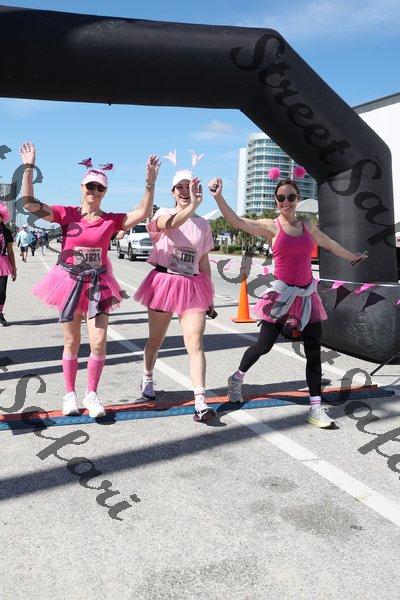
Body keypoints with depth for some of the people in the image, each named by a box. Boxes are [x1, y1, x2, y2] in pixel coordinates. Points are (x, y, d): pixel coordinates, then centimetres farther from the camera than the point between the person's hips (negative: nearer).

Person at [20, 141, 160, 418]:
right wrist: (29, 168, -17)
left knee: (99, 343, -5)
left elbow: (143, 213, -11)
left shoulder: (111, 220, 0)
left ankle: (92, 393, 15)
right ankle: (70, 394, 26)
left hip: (98, 284, 1)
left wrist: (150, 182, -20)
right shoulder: (67, 214, -4)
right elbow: (30, 204, -12)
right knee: (72, 342, 9)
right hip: (70, 282, -1)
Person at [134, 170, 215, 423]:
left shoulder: (203, 224, 11)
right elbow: (169, 224, -28)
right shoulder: (164, 213, 1)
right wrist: (193, 206, -43)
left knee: (195, 343, -11)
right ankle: (147, 378, 41)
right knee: (156, 340, 13)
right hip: (164, 281, -1)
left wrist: (210, 295, 13)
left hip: (193, 286, 2)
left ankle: (201, 402, -14)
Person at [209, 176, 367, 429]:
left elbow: (330, 244, 27)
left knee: (314, 351, 1)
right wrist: (218, 197, -32)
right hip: (283, 294, -4)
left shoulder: (307, 225, 10)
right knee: (264, 345, 3)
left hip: (307, 296, 5)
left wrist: (352, 256, 41)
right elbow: (237, 221, -18)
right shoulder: (271, 226, -5)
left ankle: (316, 408, 8)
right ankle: (237, 379, 31)